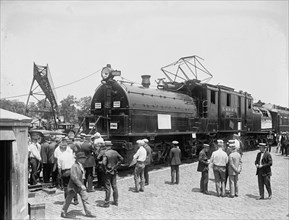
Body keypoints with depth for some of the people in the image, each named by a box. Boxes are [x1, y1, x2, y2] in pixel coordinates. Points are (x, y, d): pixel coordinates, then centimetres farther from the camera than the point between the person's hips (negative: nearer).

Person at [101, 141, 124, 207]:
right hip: (114, 172, 6)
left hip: (108, 172, -6)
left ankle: (106, 203, 7)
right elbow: (121, 159, 7)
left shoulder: (106, 153, -18)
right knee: (114, 186, 15)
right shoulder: (115, 152, 1)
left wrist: (105, 169, -13)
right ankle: (116, 201, 22)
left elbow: (104, 163, -29)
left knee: (107, 187, 1)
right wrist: (116, 166, 8)